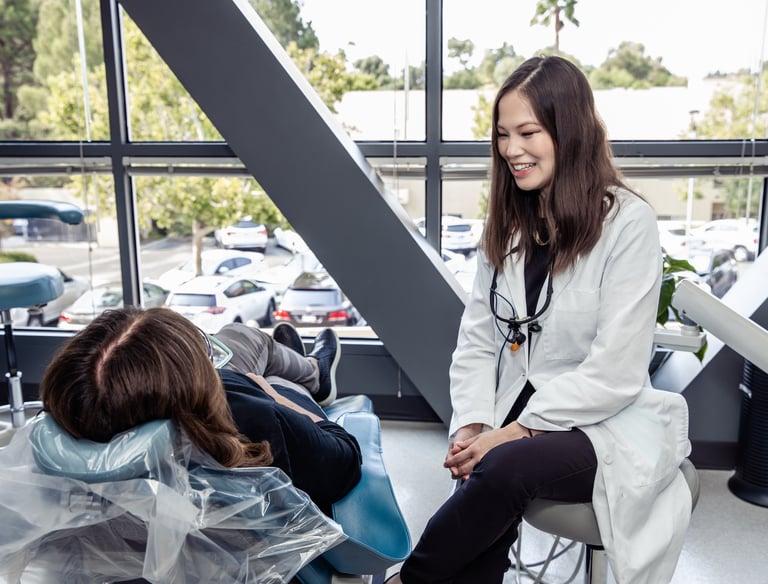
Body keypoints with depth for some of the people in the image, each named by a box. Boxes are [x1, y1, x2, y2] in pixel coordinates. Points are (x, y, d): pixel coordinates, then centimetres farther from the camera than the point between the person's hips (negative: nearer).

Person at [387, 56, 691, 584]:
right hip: (515, 421, 4)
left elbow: (615, 373, -15)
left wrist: (517, 431, -17)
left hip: (605, 426, -3)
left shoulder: (627, 222, -11)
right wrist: (471, 425, -10)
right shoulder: (507, 223, 8)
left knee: (508, 467, -33)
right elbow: (477, 339, 5)